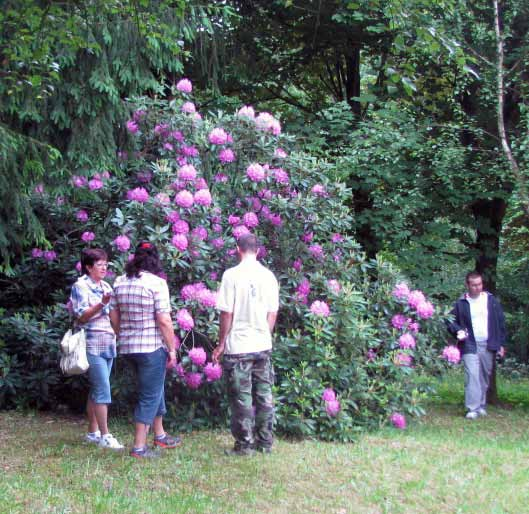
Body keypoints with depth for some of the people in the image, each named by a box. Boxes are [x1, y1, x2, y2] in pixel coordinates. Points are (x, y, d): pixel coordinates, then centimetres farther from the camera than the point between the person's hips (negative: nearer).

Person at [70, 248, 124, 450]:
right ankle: (105, 436, -8)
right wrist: (101, 304, -25)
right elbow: (81, 317, -14)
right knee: (103, 390, -11)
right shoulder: (80, 286, -7)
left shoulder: (106, 286, 16)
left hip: (108, 344, 8)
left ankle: (93, 432, 17)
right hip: (92, 345, -8)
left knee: (96, 389, 11)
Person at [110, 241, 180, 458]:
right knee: (150, 396, 2)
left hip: (128, 348, 7)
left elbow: (114, 316, 10)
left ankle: (159, 435, 34)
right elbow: (164, 321, -16)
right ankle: (139, 447, 2)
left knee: (155, 390, 22)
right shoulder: (156, 283, -13)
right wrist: (172, 349, -8)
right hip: (153, 347, -7)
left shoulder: (119, 282, 6)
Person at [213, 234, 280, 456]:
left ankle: (245, 444, 8)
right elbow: (273, 314, 7)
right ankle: (265, 442, 19)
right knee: (264, 394, 12)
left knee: (242, 397, 2)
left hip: (238, 346, -5)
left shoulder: (232, 275, -11)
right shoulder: (268, 276, 4)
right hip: (263, 346, 5)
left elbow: (227, 314, -10)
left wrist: (221, 344, -2)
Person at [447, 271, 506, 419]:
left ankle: (482, 406, 20)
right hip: (470, 346, -2)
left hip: (488, 346, 2)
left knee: (485, 377, 8)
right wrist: (458, 330, -14)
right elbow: (451, 322, 7)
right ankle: (472, 409, -14)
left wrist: (501, 344, 6)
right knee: (472, 376, -13)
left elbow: (501, 322, 9)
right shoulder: (461, 304, 1)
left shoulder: (491, 301, 6)